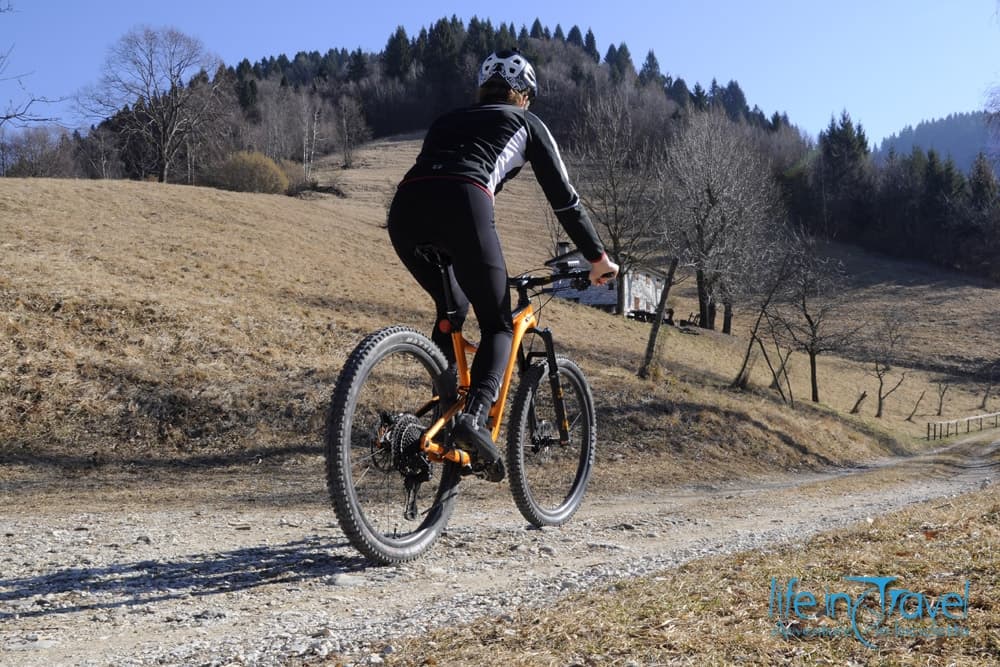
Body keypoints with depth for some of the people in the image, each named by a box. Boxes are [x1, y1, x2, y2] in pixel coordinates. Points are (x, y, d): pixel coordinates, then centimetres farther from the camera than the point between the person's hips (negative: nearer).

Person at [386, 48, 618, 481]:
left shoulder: (447, 120, 37)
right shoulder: (526, 123, 26)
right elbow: (563, 198, 23)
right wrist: (598, 257, 32)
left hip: (404, 207, 5)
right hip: (462, 204, -5)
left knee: (452, 309, 26)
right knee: (498, 326, 7)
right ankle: (474, 416, -18)